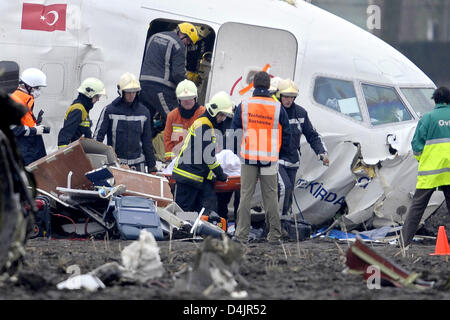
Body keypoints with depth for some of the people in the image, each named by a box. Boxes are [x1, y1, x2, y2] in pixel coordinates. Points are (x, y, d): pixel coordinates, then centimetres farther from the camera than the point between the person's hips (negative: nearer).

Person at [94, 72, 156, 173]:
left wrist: (151, 166, 14)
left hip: (137, 164, 3)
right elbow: (98, 135, 0)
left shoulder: (143, 112, 11)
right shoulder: (109, 110, 0)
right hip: (114, 163, -3)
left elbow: (147, 142, 16)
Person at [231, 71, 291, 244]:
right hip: (270, 158, 0)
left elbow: (234, 130, 2)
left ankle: (242, 234, 0)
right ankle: (274, 234, 8)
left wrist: (239, 149, 17)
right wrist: (281, 152, 19)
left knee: (246, 195, 3)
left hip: (249, 158, 0)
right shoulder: (277, 108, -2)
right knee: (270, 196, 6)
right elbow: (286, 133, 4)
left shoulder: (243, 106, -3)